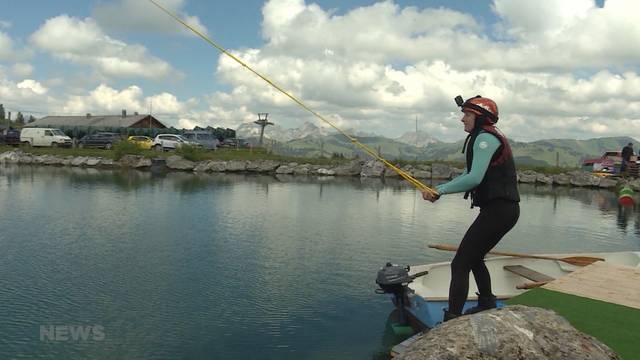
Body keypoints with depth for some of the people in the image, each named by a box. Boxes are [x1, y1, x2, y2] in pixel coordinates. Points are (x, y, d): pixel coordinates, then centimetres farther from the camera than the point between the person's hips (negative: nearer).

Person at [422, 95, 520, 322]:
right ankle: (487, 304, 41)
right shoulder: (485, 138, 21)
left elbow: (475, 178, -23)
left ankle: (451, 319, -12)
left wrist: (441, 190, -15)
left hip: (497, 209, -11)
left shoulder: (485, 137, -11)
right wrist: (438, 189, 6)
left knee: (460, 265, -12)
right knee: (474, 258, 25)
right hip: (502, 209, 11)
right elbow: (467, 176, 19)